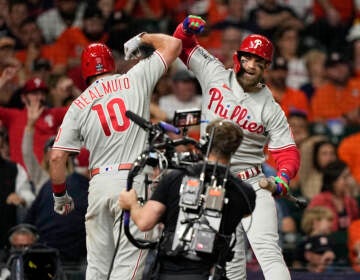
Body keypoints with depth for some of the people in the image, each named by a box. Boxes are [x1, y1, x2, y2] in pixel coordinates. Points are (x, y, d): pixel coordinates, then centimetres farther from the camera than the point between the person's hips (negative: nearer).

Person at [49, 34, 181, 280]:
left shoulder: (79, 105, 10)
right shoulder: (134, 80, 5)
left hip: (99, 184, 3)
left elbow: (57, 157, 4)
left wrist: (60, 194, 17)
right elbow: (173, 44, 9)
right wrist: (142, 39, 26)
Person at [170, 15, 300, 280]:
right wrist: (187, 27, -10)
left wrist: (283, 177, -28)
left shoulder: (271, 110, -5)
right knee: (231, 257, 6)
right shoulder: (215, 74, 1)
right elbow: (182, 45, 12)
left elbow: (287, 152, -7)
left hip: (252, 184, -3)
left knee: (268, 250, -17)